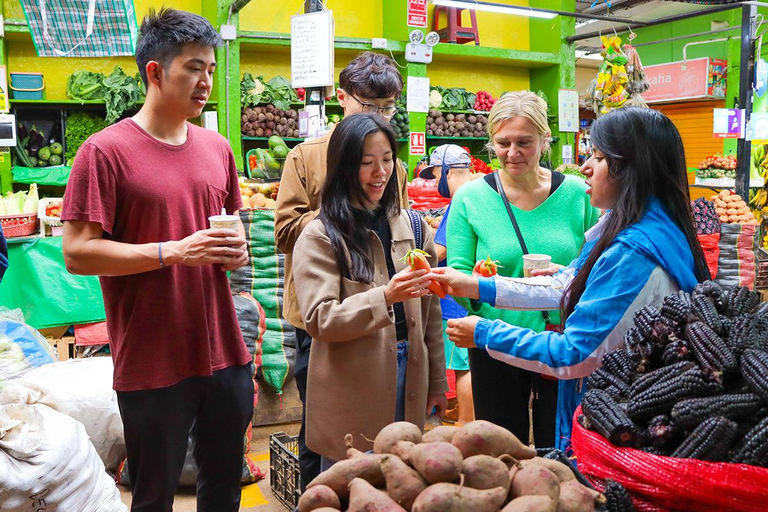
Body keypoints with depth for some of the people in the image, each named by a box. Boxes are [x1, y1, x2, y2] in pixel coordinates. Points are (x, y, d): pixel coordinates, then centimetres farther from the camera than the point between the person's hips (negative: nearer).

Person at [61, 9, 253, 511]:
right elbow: (77, 252, -13)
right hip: (153, 365, -5)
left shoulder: (217, 147, 9)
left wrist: (237, 247, -1)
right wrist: (174, 252, -20)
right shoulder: (106, 150, -9)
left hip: (226, 355, 6)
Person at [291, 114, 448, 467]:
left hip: (408, 378, 4)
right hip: (350, 394, -4)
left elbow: (429, 311, 13)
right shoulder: (321, 236, -7)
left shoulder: (411, 226, 9)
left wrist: (437, 382, 15)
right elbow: (318, 320, -13)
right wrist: (385, 298, -27)